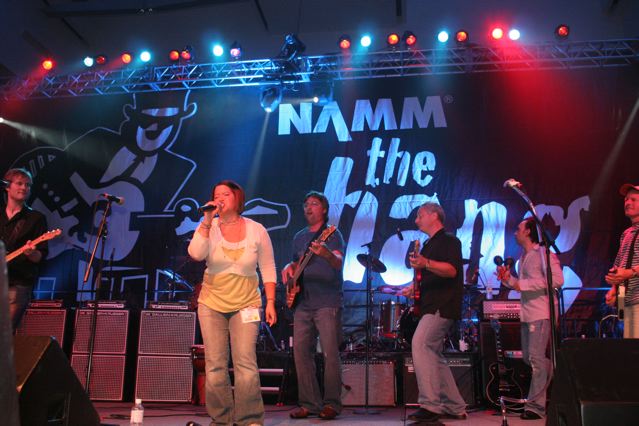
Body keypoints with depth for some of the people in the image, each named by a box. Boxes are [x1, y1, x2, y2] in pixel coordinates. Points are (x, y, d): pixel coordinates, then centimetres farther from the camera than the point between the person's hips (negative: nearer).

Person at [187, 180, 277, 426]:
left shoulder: (256, 230, -2)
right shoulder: (209, 228, -1)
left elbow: (268, 268, 1)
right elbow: (195, 254, -19)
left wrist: (270, 302, -5)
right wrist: (207, 221, -21)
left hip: (245, 305, -1)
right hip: (212, 304, 2)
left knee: (245, 363, -9)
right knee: (215, 365, 2)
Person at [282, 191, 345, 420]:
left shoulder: (332, 234, -1)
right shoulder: (299, 237, 18)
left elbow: (339, 263, -17)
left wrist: (326, 254, -39)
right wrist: (288, 268, 5)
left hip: (327, 303, -6)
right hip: (302, 303, 6)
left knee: (330, 354, -8)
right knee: (301, 353, 3)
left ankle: (331, 404, 1)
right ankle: (309, 403, 12)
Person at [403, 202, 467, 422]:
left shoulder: (449, 240, -5)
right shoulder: (429, 245, 23)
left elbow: (452, 270, -20)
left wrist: (426, 264, -34)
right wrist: (414, 287, 12)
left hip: (443, 306, -10)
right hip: (432, 307, 10)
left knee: (419, 345, -21)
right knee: (434, 355, 10)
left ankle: (430, 405, -21)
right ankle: (455, 407, 16)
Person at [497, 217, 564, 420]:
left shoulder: (544, 253, -9)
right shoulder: (523, 258, 18)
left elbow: (557, 279, -20)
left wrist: (524, 284, -20)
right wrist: (508, 279, 4)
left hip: (542, 313, -10)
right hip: (527, 313, 10)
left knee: (536, 357, -9)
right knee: (528, 357, 13)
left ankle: (536, 405, -4)